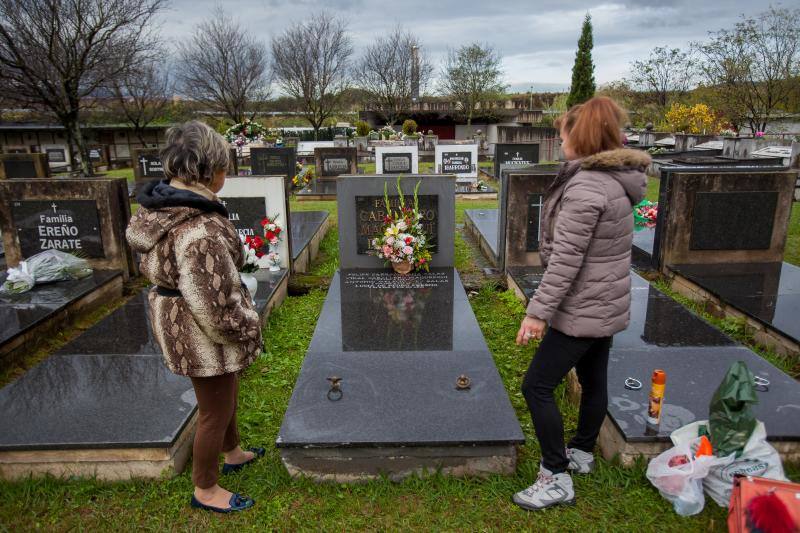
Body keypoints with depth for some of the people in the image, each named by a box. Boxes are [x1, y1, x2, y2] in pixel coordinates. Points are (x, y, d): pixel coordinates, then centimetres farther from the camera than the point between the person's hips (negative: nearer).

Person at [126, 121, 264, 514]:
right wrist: (247, 329, -10)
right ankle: (205, 490, 32)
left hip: (174, 316, 10)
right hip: (204, 332, -10)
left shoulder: (161, 204, 0)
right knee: (215, 410, 11)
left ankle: (233, 454, 52)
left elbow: (158, 266, 13)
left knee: (226, 391, 29)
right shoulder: (199, 227, -32)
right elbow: (212, 300, -28)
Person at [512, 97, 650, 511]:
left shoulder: (585, 186, -23)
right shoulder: (616, 179, 8)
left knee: (537, 387, -2)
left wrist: (538, 311, -22)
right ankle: (582, 453, 39)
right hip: (607, 305, 10)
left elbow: (566, 259, -26)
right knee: (593, 381, 21)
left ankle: (557, 479, 7)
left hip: (582, 310, -10)